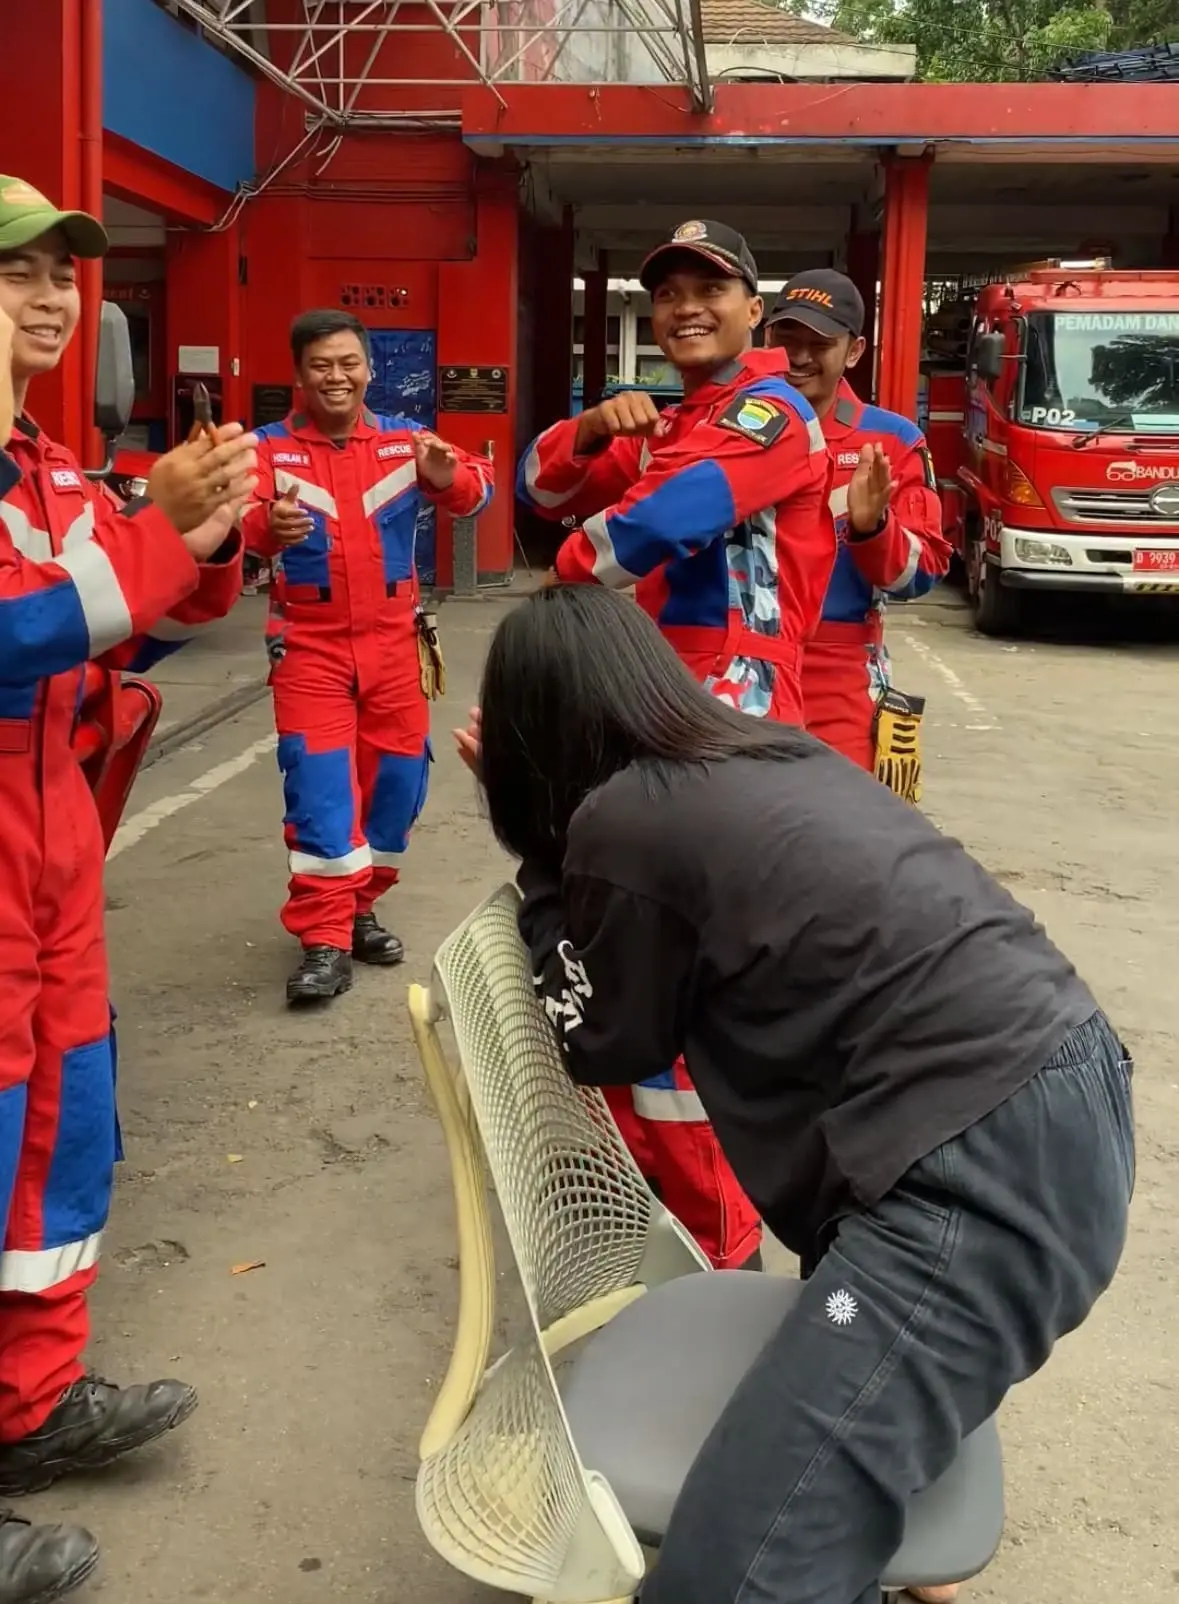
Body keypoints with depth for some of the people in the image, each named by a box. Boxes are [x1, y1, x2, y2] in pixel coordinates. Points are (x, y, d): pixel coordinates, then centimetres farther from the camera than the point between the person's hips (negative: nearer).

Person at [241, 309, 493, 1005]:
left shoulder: (406, 440, 2)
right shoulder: (271, 448, -3)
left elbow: (475, 492, -10)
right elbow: (240, 518, -18)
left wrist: (448, 477, -34)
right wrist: (267, 526, -42)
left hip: (394, 638, 3)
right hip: (310, 642, -3)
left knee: (397, 774, 9)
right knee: (319, 782, -8)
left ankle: (360, 906, 28)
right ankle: (326, 940, -3)